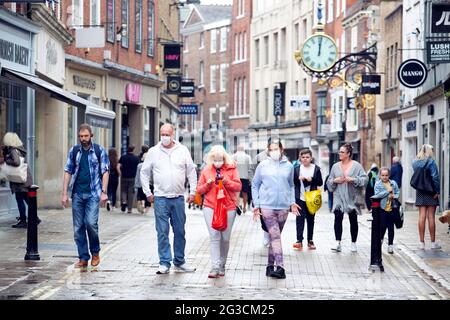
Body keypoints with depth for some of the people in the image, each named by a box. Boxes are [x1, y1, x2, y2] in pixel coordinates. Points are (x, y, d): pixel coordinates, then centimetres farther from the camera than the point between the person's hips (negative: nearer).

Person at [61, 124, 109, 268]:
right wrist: (64, 194, 4)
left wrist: (104, 192, -8)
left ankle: (95, 252, 8)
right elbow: (68, 172, 10)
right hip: (77, 194, 3)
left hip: (93, 193, -3)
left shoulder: (99, 151, 3)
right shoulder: (74, 151, 9)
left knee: (91, 223, -15)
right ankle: (83, 258, 12)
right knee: (78, 227, 3)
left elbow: (105, 172, 2)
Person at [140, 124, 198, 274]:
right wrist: (147, 193, 5)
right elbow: (144, 173, 10)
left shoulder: (183, 150, 5)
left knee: (180, 231, 7)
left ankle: (179, 262, 17)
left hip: (178, 198, 1)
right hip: (160, 198, -1)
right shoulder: (153, 152, 3)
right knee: (162, 232, -3)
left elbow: (191, 172, 10)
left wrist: (193, 192, 5)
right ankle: (164, 263, 2)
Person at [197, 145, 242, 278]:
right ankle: (215, 267, -14)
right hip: (210, 207, 0)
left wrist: (227, 181, -15)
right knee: (214, 237, -10)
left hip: (228, 207, 0)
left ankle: (222, 266, 19)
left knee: (225, 238, 5)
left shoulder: (231, 169, 5)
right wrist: (208, 184, -8)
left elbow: (238, 186, 1)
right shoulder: (206, 171, 9)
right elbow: (199, 190, 12)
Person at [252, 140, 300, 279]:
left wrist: (292, 202, 9)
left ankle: (270, 265, 19)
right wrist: (256, 204, 2)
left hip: (283, 207, 3)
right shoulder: (263, 166, 3)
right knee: (275, 235, -12)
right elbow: (255, 185, 8)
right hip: (267, 206, -3)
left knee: (275, 236, 10)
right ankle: (280, 267, -18)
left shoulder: (288, 166, 9)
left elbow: (291, 185, 20)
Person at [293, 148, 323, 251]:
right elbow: (292, 182, 5)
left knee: (310, 219, 8)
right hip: (300, 198, 0)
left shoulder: (316, 168, 3)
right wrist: (298, 179, -14)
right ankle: (299, 240, -11)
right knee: (299, 218, -8)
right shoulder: (296, 169, 6)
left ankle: (310, 240, 16)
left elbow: (320, 182, 0)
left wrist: (312, 179, -15)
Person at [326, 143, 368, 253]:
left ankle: (353, 243, 17)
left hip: (352, 197, -2)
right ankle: (338, 243, -14)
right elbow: (329, 181, 13)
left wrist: (353, 179, -18)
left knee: (353, 220, 7)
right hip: (339, 197, 2)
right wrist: (335, 181, -7)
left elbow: (365, 178, -7)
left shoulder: (356, 166, -1)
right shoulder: (335, 166, 9)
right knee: (338, 218, -13)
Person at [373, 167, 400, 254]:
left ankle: (390, 245, 13)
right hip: (382, 209, -3)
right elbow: (377, 195, -12)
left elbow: (398, 192, 10)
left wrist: (394, 196, -11)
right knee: (383, 226, 1)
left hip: (391, 209, 3)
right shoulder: (378, 184, -2)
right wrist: (387, 191, -16)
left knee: (391, 228, 6)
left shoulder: (393, 183, 7)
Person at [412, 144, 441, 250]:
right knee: (431, 217, 1)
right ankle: (433, 243, 6)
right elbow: (435, 177, -14)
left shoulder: (415, 163, 5)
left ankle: (421, 242, 6)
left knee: (422, 217, 6)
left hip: (420, 192, 4)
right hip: (431, 192, -4)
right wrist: (437, 191, -10)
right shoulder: (431, 161, -12)